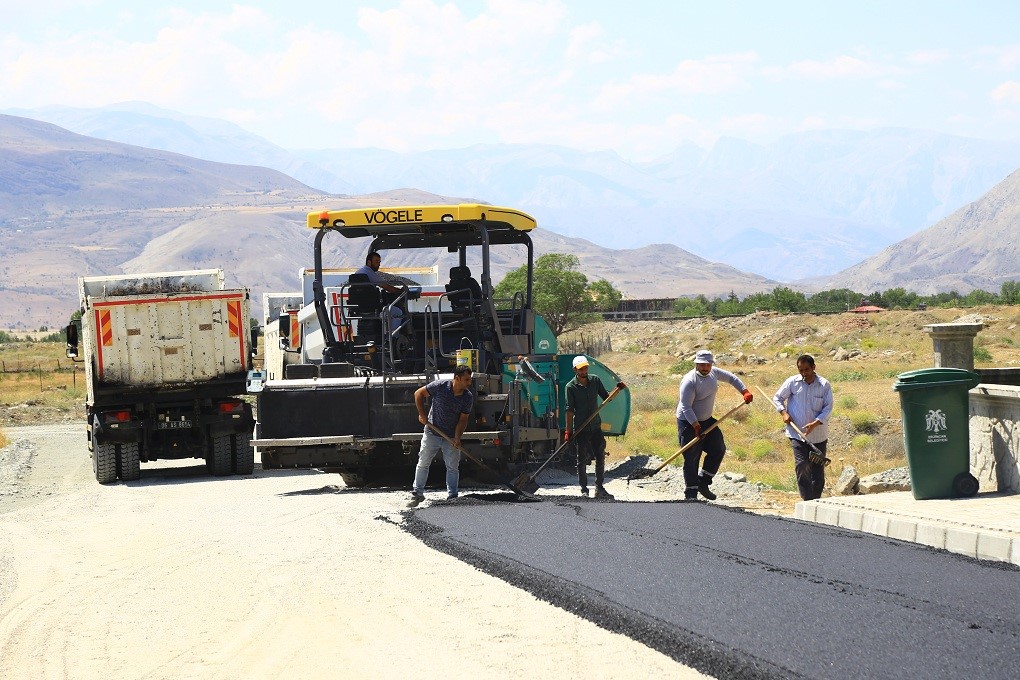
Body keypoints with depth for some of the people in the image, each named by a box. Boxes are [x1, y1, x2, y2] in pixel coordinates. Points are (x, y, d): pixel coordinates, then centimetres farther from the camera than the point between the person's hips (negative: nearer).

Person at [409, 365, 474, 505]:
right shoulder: (440, 387, -17)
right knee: (423, 463, 5)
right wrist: (421, 414, -11)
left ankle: (452, 496, 9)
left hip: (451, 437, 2)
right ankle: (417, 493, 16)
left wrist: (457, 438, -20)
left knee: (453, 467, 1)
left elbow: (463, 419, -8)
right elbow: (419, 393, -5)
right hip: (432, 434, -1)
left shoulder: (468, 397, -9)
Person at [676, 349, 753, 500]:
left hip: (706, 420, 8)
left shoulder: (713, 373, 0)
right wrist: (696, 426, -29)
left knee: (718, 449, 7)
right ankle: (691, 493, -3)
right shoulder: (689, 381, -23)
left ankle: (703, 483, 16)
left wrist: (745, 392, 6)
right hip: (688, 422, -8)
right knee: (691, 458, -7)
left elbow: (731, 378, 18)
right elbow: (686, 407, -26)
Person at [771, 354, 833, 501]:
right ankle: (808, 500, -17)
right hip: (797, 433, -1)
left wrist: (815, 423, -19)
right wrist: (783, 412, -6)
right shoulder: (792, 382, -1)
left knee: (818, 469, 7)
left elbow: (828, 408, -5)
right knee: (802, 465, -15)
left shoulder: (824, 385, -3)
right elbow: (777, 398, 11)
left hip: (818, 433, 1)